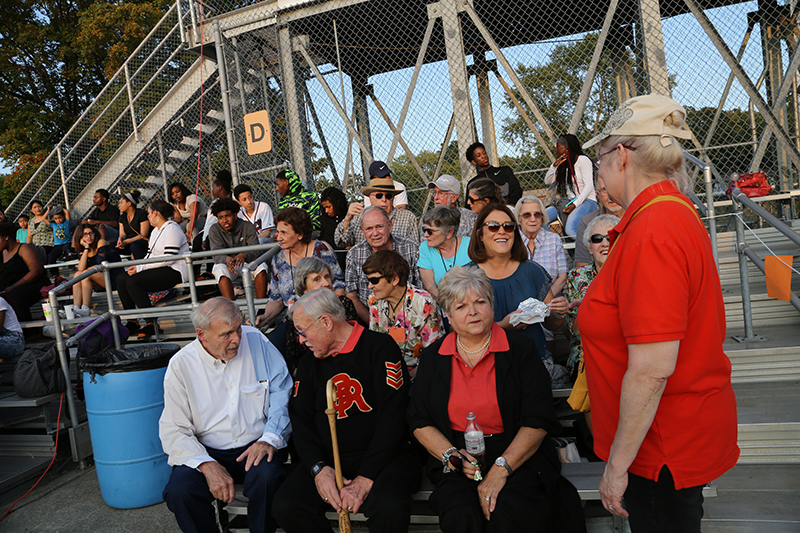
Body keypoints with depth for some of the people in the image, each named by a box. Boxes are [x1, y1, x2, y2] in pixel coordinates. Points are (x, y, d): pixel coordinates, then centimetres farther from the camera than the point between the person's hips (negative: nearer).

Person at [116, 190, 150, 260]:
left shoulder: (141, 214, -7)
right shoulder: (122, 216, 14)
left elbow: (143, 235, -13)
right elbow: (122, 234, 11)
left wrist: (126, 241, -21)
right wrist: (120, 239, -15)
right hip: (128, 244, 6)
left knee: (134, 245, -39)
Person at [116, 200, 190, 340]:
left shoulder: (171, 229, -12)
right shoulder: (155, 231, 20)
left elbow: (169, 258, -21)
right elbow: (150, 255, 20)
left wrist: (140, 267, -18)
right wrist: (137, 267, -2)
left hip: (174, 271, -10)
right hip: (159, 269, 10)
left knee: (133, 281, -25)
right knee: (121, 279, -2)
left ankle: (152, 324, -21)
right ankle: (132, 322, 1)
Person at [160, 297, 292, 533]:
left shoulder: (256, 341, -3)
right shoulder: (181, 365, -5)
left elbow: (282, 393, -1)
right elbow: (173, 431, -4)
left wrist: (270, 439, -14)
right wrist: (207, 465, -20)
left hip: (255, 446, 0)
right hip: (205, 452, 1)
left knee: (266, 477, -30)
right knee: (178, 491, -26)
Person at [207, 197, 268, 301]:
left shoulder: (247, 227, -5)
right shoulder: (214, 230, -4)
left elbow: (256, 250, -15)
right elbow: (217, 254, -16)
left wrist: (244, 255, -39)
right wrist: (226, 259, -41)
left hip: (246, 262, 1)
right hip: (225, 263, 0)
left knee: (261, 266, -29)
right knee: (220, 269, -34)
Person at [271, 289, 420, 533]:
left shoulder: (379, 347, -5)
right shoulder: (308, 364, 13)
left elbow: (391, 417, -12)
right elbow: (301, 421, 8)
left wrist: (366, 477, -17)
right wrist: (318, 469, -10)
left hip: (381, 457, -4)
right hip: (327, 460, 5)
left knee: (390, 508, -33)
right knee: (284, 506, -20)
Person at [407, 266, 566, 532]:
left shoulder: (520, 349, -1)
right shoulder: (433, 357, 7)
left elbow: (539, 420, -7)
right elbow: (419, 421, 8)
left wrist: (501, 469, -16)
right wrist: (452, 456, -10)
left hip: (517, 456, -1)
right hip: (457, 459, 2)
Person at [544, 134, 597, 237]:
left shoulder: (582, 160, -4)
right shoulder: (563, 164, 17)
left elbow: (589, 186, -13)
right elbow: (547, 181, 15)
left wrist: (575, 204, -24)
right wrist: (554, 165, -2)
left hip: (586, 201, -7)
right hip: (569, 201, 7)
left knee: (570, 229, -36)